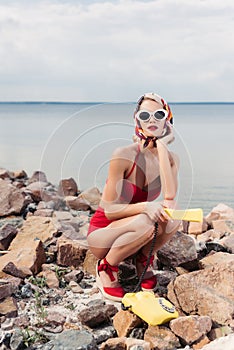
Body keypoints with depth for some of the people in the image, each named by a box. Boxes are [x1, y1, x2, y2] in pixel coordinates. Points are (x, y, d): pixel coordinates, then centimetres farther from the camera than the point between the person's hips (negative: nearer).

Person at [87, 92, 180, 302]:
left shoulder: (171, 159, -5)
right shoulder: (124, 155, -21)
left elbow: (170, 195, -27)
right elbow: (110, 210, -18)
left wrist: (161, 145, -22)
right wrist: (144, 207, -35)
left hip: (132, 234, 4)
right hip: (102, 233, -4)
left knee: (171, 213, -25)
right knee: (144, 223, -35)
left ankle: (143, 259, 2)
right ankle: (106, 268, -7)